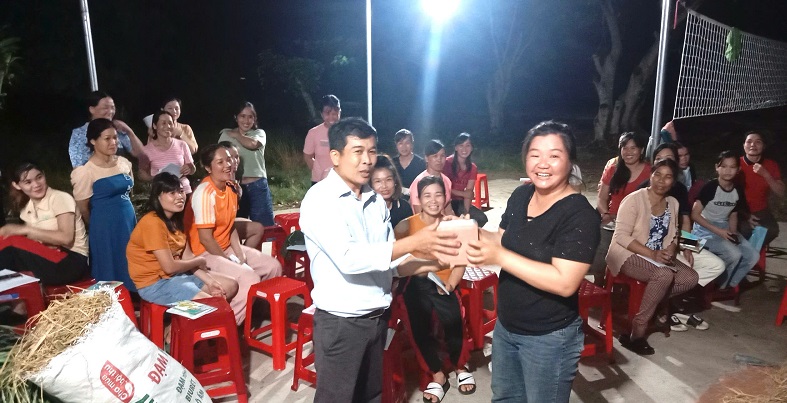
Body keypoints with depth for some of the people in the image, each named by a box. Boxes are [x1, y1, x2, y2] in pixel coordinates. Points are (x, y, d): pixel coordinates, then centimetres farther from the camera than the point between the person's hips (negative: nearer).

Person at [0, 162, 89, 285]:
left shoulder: (60, 198, -9)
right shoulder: (26, 209, 11)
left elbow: (66, 238, -19)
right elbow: (31, 242, 5)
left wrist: (26, 229, -17)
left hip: (73, 262, -6)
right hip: (49, 259, 6)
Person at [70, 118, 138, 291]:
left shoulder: (124, 163, 5)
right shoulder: (86, 172, -13)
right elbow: (83, 208, -6)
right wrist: (98, 228, 5)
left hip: (129, 222, 6)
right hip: (105, 228, -6)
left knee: (131, 269, 12)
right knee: (111, 272, 4)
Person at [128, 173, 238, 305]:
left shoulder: (175, 219, 8)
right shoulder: (153, 222, -20)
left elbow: (184, 258, 4)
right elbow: (169, 266, -23)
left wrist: (209, 281, -7)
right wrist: (199, 261, -6)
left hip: (177, 274, 9)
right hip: (155, 282, -9)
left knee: (231, 286, 7)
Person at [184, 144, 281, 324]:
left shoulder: (230, 188, 4)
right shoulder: (205, 193, -23)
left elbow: (230, 227, 7)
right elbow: (205, 239, -23)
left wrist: (240, 256, -5)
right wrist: (231, 262, -16)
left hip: (227, 248, 9)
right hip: (205, 253, -9)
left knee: (273, 267, 2)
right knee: (249, 278, -27)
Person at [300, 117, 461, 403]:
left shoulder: (376, 201, 5)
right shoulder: (320, 199, -16)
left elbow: (388, 259, 8)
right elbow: (348, 258, -29)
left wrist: (433, 263, -7)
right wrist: (413, 243, -29)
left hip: (377, 317, 7)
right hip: (340, 322, -6)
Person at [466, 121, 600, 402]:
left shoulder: (580, 215, -23)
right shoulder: (520, 196, -1)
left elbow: (565, 282, -30)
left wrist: (498, 257, -33)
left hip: (550, 338, -7)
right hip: (505, 327, 7)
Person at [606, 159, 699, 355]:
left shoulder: (673, 203, 6)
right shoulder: (634, 199, -15)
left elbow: (672, 236, 12)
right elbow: (621, 236, -20)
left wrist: (670, 252, -11)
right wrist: (652, 253, -26)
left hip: (658, 256, 7)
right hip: (628, 255, -7)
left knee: (691, 278, -10)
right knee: (664, 275, -30)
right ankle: (637, 331, -20)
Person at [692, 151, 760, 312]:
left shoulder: (738, 191, 3)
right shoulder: (710, 187, -17)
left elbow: (733, 215, 14)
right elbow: (695, 214, -17)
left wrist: (733, 232, -6)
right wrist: (717, 231, -21)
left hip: (725, 228, 7)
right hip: (705, 229, -7)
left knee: (752, 256, -10)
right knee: (734, 255, -26)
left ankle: (725, 288, 2)